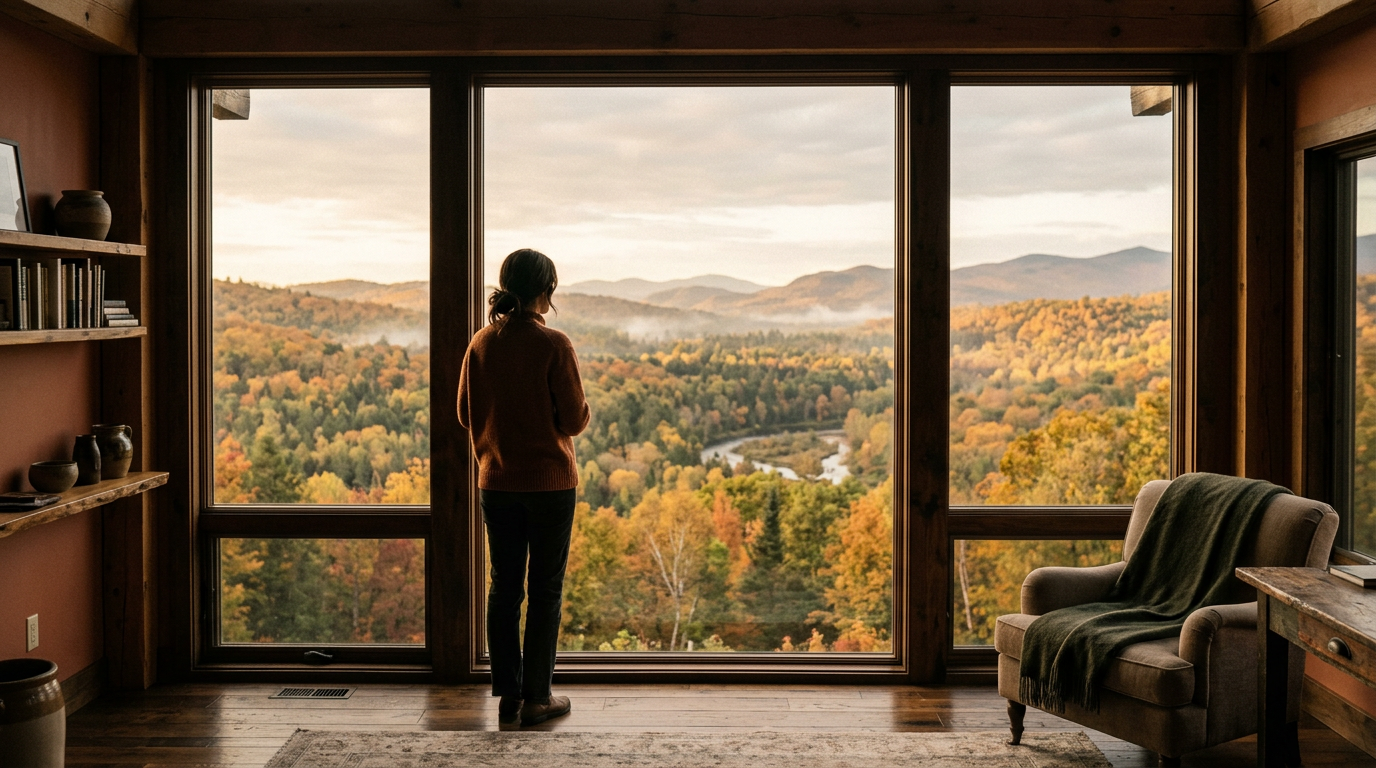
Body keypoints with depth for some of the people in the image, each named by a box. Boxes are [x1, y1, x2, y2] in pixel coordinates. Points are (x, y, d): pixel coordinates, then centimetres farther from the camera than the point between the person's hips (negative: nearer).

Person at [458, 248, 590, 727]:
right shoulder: (553, 345, -14)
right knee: (545, 589, 6)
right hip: (549, 482, -4)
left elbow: (466, 415, 5)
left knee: (504, 587, 12)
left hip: (496, 483, 4)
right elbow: (575, 420, -12)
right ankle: (536, 699, 11)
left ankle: (507, 696, 17)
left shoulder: (482, 343, -1)